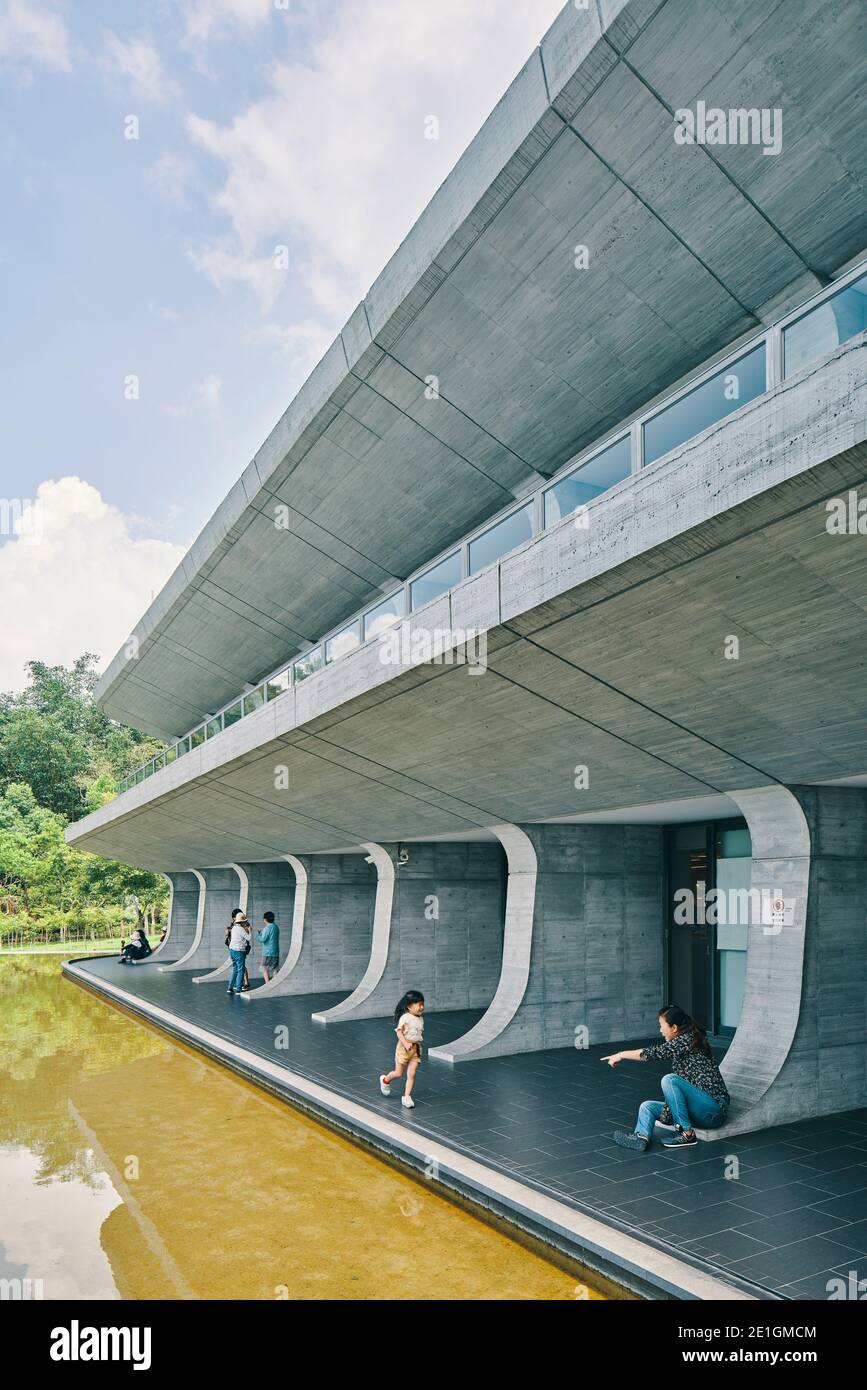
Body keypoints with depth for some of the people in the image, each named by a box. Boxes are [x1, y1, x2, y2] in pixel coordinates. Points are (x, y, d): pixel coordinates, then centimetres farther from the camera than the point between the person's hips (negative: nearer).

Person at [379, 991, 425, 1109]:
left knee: (411, 1074, -2)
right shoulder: (405, 1018, -14)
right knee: (398, 1073, 4)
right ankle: (385, 1080, 34)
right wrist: (405, 1043, -27)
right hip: (404, 1048, -5)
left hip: (416, 1048, 5)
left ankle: (406, 1096, 8)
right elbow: (399, 1031, -19)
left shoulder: (420, 1019, 7)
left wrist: (419, 1045, 8)